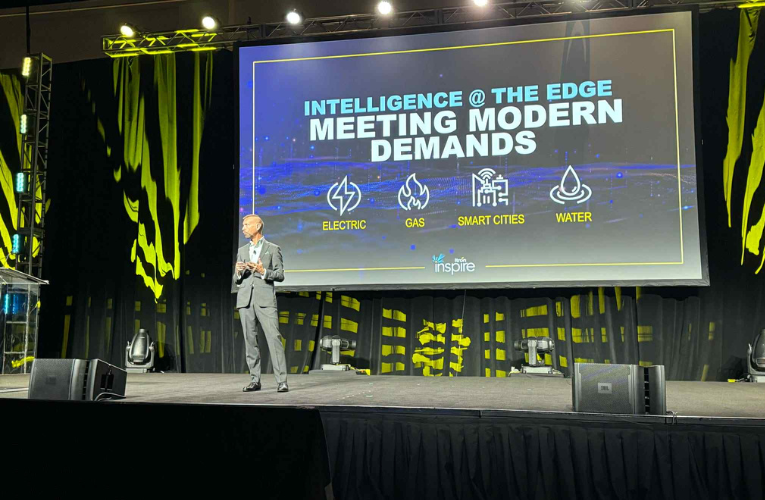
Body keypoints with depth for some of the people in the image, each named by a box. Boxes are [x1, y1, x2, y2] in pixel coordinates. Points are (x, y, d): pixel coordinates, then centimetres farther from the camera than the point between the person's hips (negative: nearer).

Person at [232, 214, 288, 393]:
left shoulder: (272, 249, 6)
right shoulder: (242, 251, 18)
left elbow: (280, 275, 2)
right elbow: (236, 279, 19)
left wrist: (263, 272, -14)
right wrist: (238, 272, -3)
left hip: (265, 300, -4)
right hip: (245, 299, 4)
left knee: (274, 338, -11)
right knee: (250, 340, 4)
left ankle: (281, 381, -11)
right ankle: (255, 380, 10)